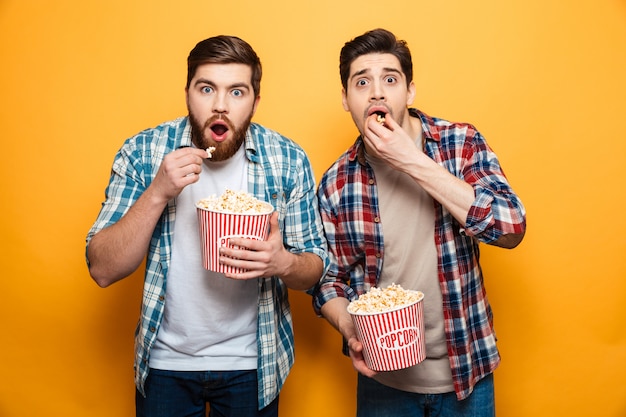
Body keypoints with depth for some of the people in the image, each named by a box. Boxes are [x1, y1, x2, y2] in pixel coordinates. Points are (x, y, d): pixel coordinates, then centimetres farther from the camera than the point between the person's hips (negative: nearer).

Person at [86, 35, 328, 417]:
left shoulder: (290, 161, -11)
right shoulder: (142, 152, -11)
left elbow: (316, 267, -4)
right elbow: (103, 270, -12)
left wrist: (284, 263, -27)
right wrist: (158, 193, -26)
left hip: (252, 364, 0)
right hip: (164, 360, 0)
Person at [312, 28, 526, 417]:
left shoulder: (461, 143, -9)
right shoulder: (336, 183, -6)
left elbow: (511, 228, -22)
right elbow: (330, 280, 1)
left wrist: (413, 163, -25)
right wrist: (350, 329, -19)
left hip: (466, 370, 0)